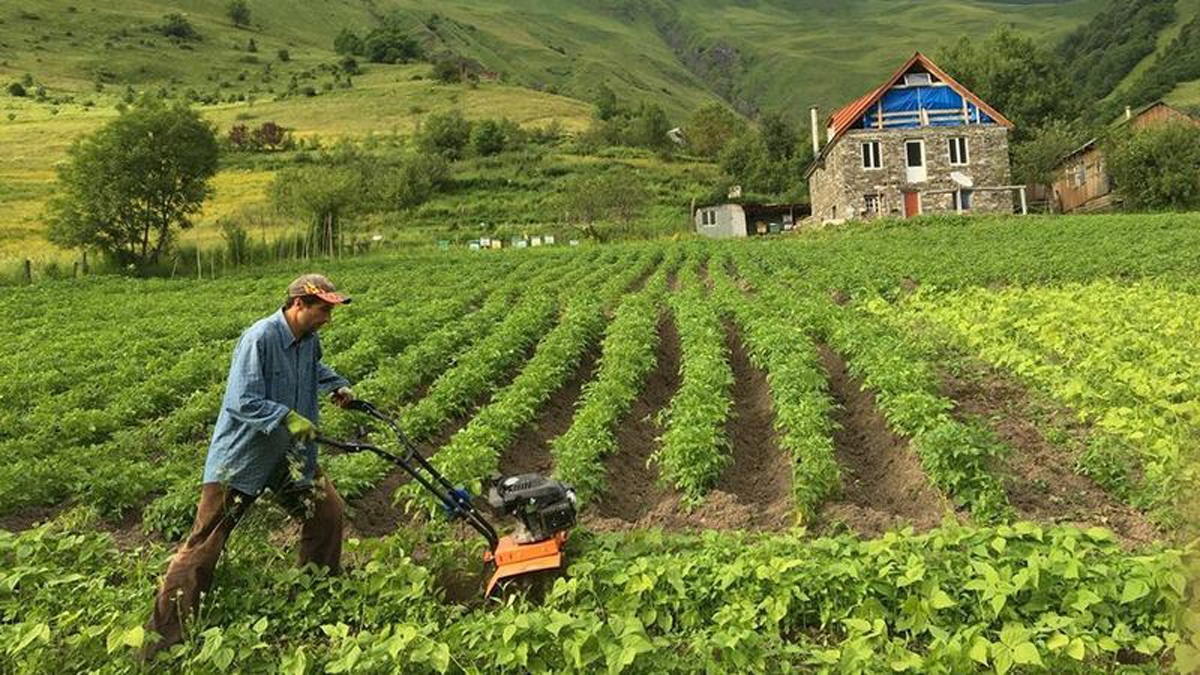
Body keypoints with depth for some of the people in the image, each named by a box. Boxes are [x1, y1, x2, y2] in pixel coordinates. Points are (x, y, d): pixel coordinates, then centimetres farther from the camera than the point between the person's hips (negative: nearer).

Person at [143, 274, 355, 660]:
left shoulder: (308, 340, 1)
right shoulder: (259, 339, -25)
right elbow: (242, 403, -28)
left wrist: (337, 384, 12)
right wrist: (287, 417, -37)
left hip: (287, 454, 8)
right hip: (240, 458, -7)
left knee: (327, 511, 11)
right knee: (204, 544, -3)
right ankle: (163, 640, 9)